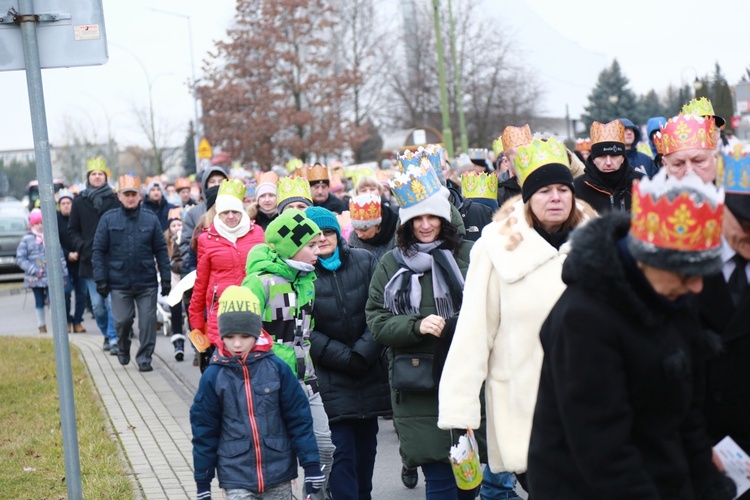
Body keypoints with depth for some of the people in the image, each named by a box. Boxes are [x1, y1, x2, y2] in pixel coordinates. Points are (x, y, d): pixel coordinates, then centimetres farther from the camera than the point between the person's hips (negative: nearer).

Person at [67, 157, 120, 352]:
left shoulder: (114, 200, 2)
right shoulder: (79, 202, 9)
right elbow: (72, 230, 14)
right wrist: (82, 247, -2)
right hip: (89, 261, 3)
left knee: (112, 302, -9)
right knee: (97, 304, 5)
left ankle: (114, 339, -6)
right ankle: (107, 334, 23)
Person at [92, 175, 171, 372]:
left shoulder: (151, 219, 2)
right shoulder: (109, 219, 0)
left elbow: (161, 251, 5)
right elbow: (99, 251, 1)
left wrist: (166, 279, 2)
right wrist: (101, 279, -5)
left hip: (147, 283, 1)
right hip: (119, 283, 0)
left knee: (148, 322, 0)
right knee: (122, 320, 4)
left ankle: (144, 358, 13)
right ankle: (123, 349, 32)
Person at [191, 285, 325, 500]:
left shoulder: (277, 368, -4)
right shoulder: (213, 376, -4)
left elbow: (299, 418, 0)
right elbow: (204, 431, 3)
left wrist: (311, 465, -3)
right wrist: (202, 482, 5)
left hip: (279, 475, 1)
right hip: (237, 477, -1)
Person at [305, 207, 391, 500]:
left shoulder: (364, 261, 3)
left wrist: (363, 352, -11)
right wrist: (344, 358, -13)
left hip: (370, 374, 3)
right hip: (329, 378, -3)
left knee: (366, 446, 10)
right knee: (341, 450, -9)